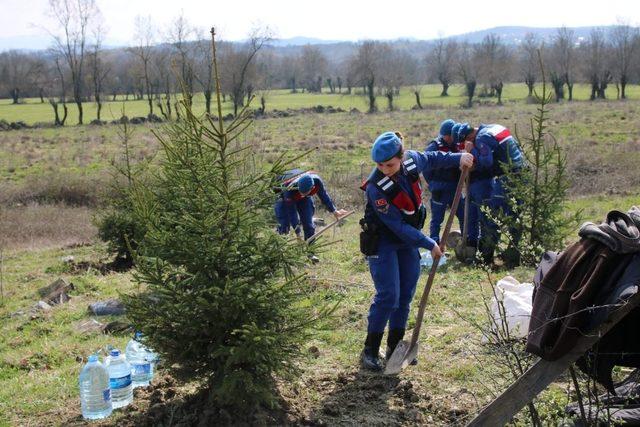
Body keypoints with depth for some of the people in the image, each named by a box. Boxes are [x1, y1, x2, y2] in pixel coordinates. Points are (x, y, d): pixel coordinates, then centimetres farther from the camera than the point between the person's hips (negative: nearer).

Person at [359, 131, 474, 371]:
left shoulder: (412, 160, -13)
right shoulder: (376, 187, -29)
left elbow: (432, 159, 14)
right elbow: (397, 226, -26)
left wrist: (458, 158, 3)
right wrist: (429, 244, -21)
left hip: (409, 241, 6)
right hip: (383, 242, -6)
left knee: (406, 296, 9)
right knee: (388, 296, -11)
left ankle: (395, 347, 21)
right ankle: (370, 351, 0)